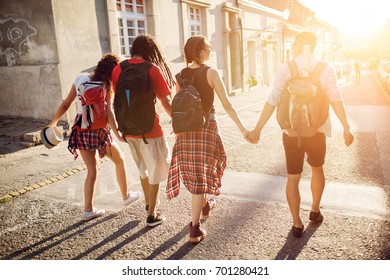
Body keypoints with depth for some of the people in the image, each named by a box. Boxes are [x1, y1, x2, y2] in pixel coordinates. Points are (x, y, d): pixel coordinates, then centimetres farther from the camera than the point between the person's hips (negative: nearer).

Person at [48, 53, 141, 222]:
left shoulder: (81, 78, 4)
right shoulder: (106, 86, -9)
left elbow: (66, 104, 5)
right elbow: (107, 112, -19)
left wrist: (53, 123, 12)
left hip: (80, 129, 5)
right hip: (98, 130, -5)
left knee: (92, 170, 14)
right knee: (119, 160, 18)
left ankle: (88, 210, 13)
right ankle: (126, 196, 31)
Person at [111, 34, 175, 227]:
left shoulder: (118, 69, 1)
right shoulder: (152, 69, -12)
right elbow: (166, 102, -12)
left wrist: (117, 128, 18)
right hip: (149, 129, -5)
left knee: (143, 168, 26)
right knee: (155, 171, 12)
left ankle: (148, 202, 46)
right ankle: (152, 215, 21)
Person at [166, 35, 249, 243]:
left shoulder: (181, 75, 4)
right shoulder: (211, 73, -9)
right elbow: (227, 105, -12)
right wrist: (242, 128, -7)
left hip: (185, 129, 5)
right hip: (206, 127, -5)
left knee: (194, 171, 21)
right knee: (202, 174, 2)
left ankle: (205, 206, 46)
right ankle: (195, 229, 4)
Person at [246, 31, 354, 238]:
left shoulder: (286, 68, -4)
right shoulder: (325, 69, -2)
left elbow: (272, 101, -10)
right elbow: (336, 99, -9)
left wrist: (257, 130, -8)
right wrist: (346, 128, -6)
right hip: (316, 130, 1)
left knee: (293, 178, 11)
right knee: (317, 169, 26)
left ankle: (297, 223, 15)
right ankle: (315, 211, 39)